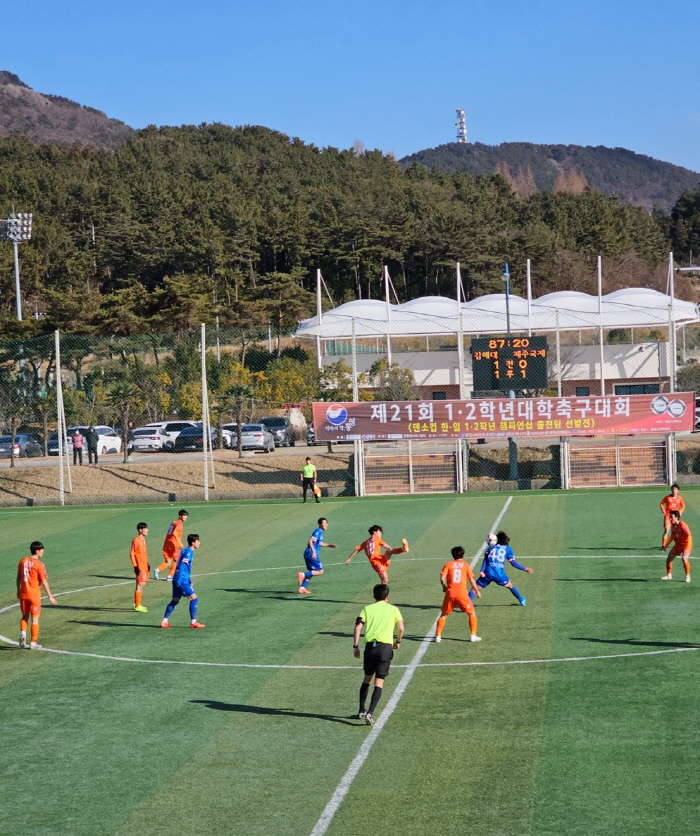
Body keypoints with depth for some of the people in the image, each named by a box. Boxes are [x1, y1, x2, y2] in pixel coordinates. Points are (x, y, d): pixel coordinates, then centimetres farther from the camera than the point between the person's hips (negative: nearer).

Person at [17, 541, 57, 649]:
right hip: (34, 595, -5)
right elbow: (44, 582, -14)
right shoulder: (39, 564, -14)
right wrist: (50, 596, -8)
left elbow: (18, 577, 10)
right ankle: (33, 643, 7)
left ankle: (23, 633, -4)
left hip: (23, 594, 5)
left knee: (25, 616, 19)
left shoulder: (22, 561, 1)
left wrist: (18, 590, 23)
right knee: (35, 619, 5)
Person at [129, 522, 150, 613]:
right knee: (140, 585, -6)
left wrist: (147, 564, 21)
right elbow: (132, 554, -17)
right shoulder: (136, 540, -16)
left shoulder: (143, 539, 11)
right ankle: (137, 606, -2)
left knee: (142, 584, 15)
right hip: (140, 567, -9)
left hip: (144, 565, 9)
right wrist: (135, 566, -20)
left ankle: (137, 604, 25)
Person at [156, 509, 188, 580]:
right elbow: (174, 533, -23)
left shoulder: (174, 522, 19)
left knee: (168, 562, 7)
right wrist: (180, 543, -25)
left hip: (166, 544, 7)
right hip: (174, 544, -7)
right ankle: (170, 576, 10)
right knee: (176, 560, 11)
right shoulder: (179, 523, -8)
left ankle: (158, 570, -16)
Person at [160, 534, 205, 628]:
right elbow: (182, 566, -20)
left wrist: (189, 581, 27)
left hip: (177, 580, 10)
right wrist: (179, 582, -25)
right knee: (193, 598, -6)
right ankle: (193, 622, -5)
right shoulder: (188, 552, -12)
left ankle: (164, 621, 13)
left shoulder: (185, 551, 18)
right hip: (182, 580, -10)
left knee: (175, 601, 13)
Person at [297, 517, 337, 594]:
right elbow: (310, 541, -22)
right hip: (312, 554, -10)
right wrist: (313, 552, -29)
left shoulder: (320, 532, 17)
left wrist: (329, 545, 27)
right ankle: (303, 575, -11)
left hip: (308, 554, 10)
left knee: (312, 572, 15)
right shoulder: (318, 531, -13)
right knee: (320, 571, -6)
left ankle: (302, 588, 11)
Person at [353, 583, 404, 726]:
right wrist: (398, 642, 18)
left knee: (367, 678, 22)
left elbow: (358, 626, -1)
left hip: (370, 646, 2)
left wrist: (355, 646, 3)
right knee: (379, 682, -1)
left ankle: (361, 711, 26)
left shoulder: (367, 609, 12)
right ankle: (370, 713, -16)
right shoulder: (393, 609, 10)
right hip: (386, 647, -2)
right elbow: (401, 628, 0)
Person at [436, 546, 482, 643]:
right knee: (472, 613, 13)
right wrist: (477, 591, 14)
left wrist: (444, 587, 15)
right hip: (462, 594, -1)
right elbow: (471, 580, 3)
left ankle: (438, 636, 9)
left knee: (444, 615, 15)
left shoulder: (448, 564, 7)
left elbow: (442, 578, -3)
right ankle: (473, 635, 6)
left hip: (450, 593, 1)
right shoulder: (466, 565, 6)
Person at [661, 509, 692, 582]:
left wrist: (687, 549, -36)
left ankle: (687, 576, -13)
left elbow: (689, 537, -29)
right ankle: (668, 575, 30)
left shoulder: (683, 526, -26)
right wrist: (666, 545, 17)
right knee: (669, 559, 10)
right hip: (677, 545, 8)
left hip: (685, 546, -8)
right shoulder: (673, 525, -1)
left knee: (684, 559, -29)